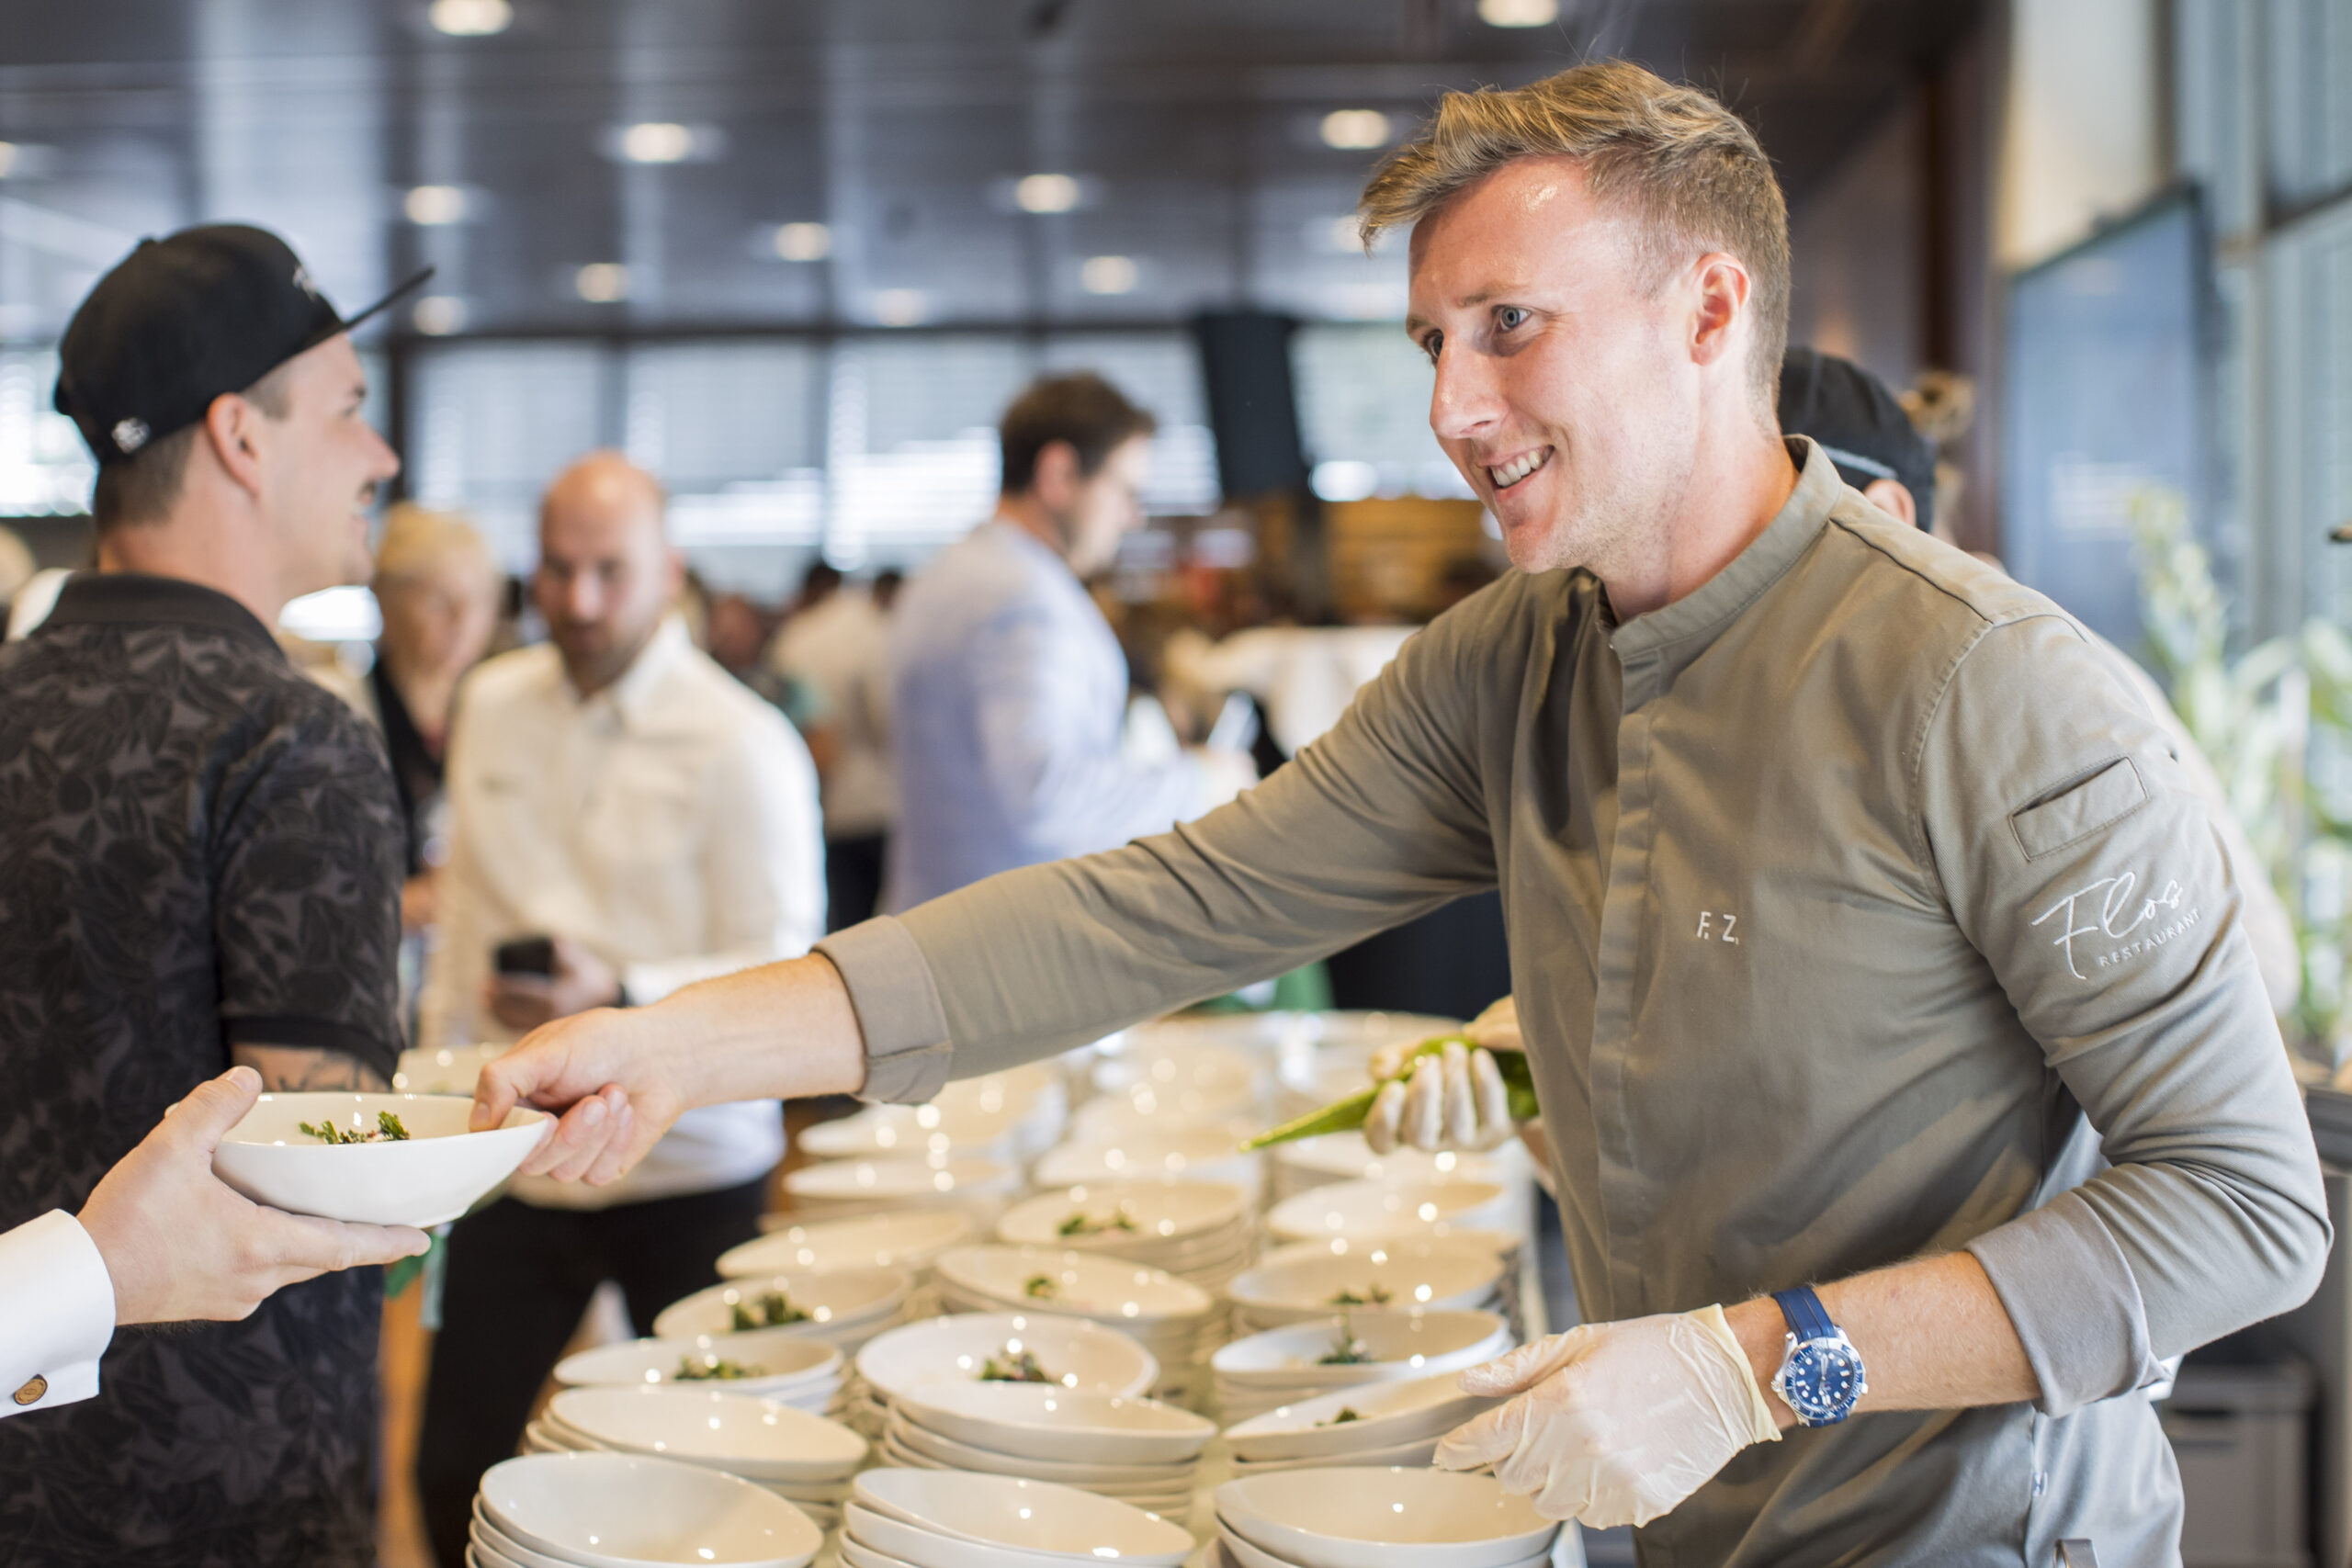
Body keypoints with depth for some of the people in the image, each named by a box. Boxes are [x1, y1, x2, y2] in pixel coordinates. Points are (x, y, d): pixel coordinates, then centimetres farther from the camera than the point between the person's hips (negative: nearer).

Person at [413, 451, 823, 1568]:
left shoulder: (742, 745, -11)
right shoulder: (491, 706, 7)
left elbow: (784, 973, -13)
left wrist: (618, 998, -27)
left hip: (689, 1169, -4)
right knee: (454, 1470, 6)